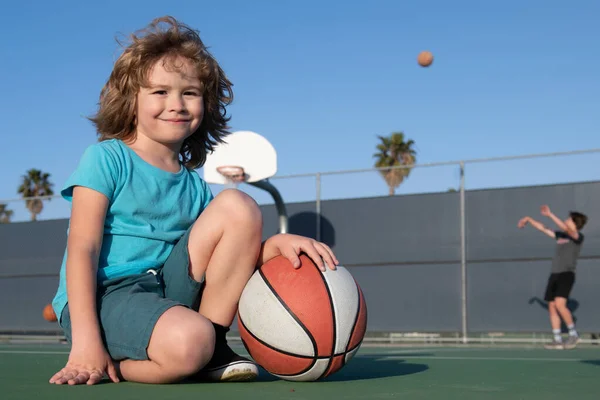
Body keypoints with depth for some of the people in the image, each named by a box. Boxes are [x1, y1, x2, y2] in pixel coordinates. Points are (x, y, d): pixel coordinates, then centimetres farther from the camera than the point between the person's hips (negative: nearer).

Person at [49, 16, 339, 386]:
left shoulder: (195, 186, 16)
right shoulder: (106, 158, 0)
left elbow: (237, 256, 9)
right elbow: (82, 249, -9)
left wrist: (277, 243, -15)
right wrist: (85, 338, -20)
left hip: (170, 291, 6)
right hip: (105, 295, -6)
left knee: (237, 206, -8)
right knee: (186, 342, -38)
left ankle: (213, 346, -7)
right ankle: (111, 364, -4)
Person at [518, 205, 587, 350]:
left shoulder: (578, 237, -5)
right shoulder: (560, 235, 15)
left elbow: (566, 228, -23)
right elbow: (543, 228, 26)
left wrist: (550, 215, -25)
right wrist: (529, 220, 26)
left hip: (566, 274, -7)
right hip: (554, 274, 7)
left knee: (560, 304, -22)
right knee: (552, 307, 3)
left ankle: (573, 334, -8)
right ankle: (557, 340, 7)